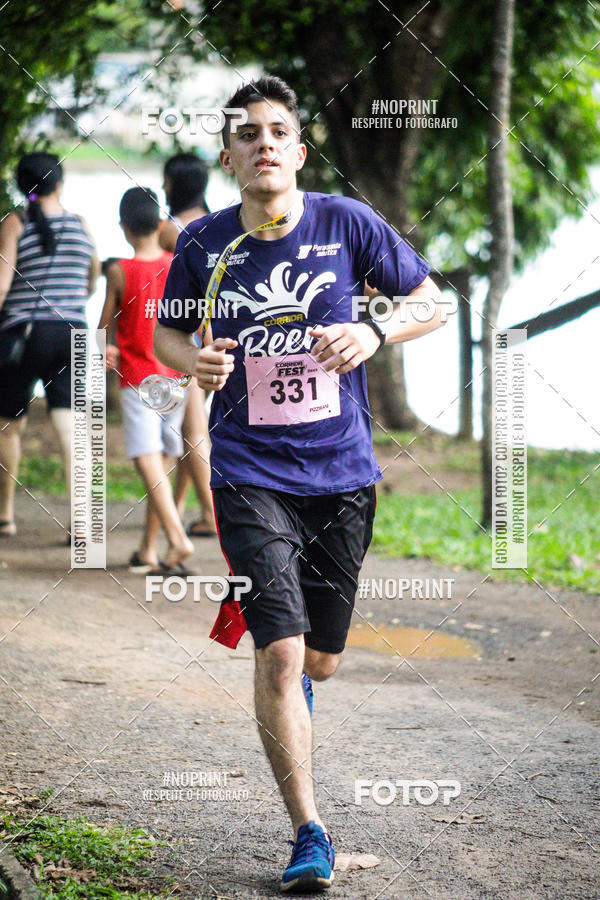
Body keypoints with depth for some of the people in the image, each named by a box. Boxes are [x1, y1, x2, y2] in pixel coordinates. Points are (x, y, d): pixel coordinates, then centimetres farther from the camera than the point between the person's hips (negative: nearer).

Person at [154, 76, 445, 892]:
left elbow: (429, 300, 7)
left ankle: (291, 687, 52)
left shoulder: (349, 224, -4)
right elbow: (166, 332, 13)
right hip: (250, 473, -1)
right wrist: (194, 361, -10)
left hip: (342, 472, 2)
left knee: (322, 657, 12)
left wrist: (373, 332, -13)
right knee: (280, 651, -14)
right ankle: (310, 834, -4)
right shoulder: (203, 244, -3)